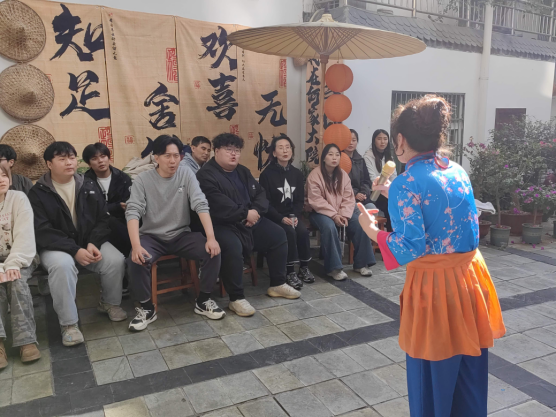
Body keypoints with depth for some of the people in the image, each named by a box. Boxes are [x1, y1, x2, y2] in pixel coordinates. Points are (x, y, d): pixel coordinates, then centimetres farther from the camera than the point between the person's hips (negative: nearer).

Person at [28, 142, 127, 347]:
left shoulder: (89, 186, 5)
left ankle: (109, 303, 8)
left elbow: (103, 219, 3)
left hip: (90, 242, 3)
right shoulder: (38, 192, -6)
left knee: (116, 260, -22)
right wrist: (75, 250, -26)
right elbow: (42, 231, -15)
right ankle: (69, 324, -21)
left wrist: (93, 243, -17)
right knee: (62, 265, -36)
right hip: (56, 246, -3)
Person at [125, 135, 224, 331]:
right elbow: (133, 212, -17)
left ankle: (203, 301, 1)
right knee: (136, 260, -31)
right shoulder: (142, 180, -8)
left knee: (213, 252, -22)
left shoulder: (186, 174, -4)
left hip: (182, 235, 2)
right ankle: (147, 308, -5)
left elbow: (201, 205, -13)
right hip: (152, 236, -1)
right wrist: (136, 245, -34)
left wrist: (211, 237, -25)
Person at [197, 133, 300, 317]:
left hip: (250, 221, 8)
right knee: (232, 246, -36)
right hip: (222, 225, -8)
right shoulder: (206, 175, -11)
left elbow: (260, 194, 12)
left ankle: (277, 284, 16)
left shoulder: (242, 171, 16)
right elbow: (219, 206, -23)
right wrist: (245, 214, -18)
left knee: (278, 235, 3)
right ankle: (236, 298, -20)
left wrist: (256, 211, -10)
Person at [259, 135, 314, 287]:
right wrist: (281, 218, -23)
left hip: (292, 215, 4)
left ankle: (304, 268, -6)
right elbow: (265, 202, -12)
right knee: (289, 232, -30)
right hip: (274, 216, -4)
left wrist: (295, 216, -12)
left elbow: (300, 200, 7)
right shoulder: (267, 174, -8)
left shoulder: (297, 173, 7)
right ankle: (290, 272, -20)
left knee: (303, 231, -24)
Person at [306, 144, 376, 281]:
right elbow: (316, 201, -17)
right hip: (321, 212, -5)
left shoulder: (343, 174, 6)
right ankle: (334, 268, -25)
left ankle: (361, 263, -6)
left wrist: (344, 215, -16)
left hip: (341, 212, 5)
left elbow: (348, 198, 1)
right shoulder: (314, 175, -11)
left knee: (360, 223, -19)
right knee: (329, 227, -36)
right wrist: (333, 215, -24)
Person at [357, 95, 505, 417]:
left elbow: (411, 249, -20)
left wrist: (372, 231, -5)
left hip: (434, 285, -7)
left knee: (434, 376, 14)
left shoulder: (406, 184, -18)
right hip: (472, 276, 7)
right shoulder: (458, 171, 5)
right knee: (470, 372, 21)